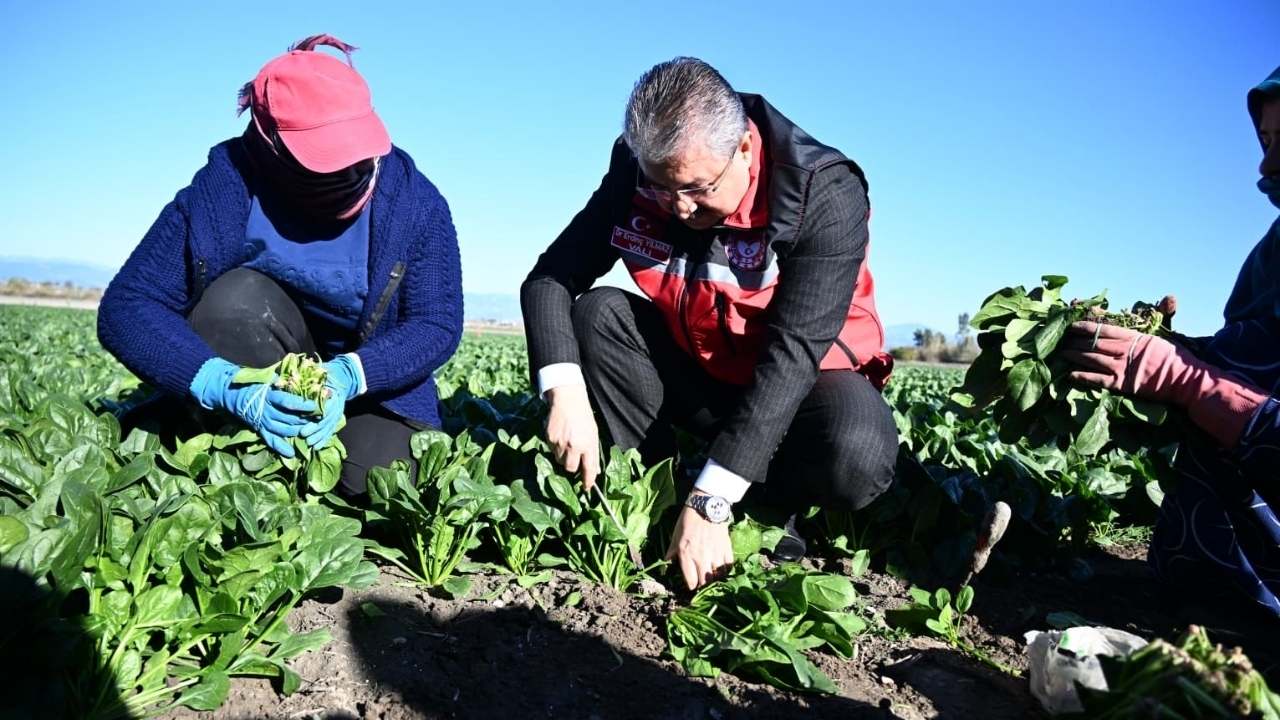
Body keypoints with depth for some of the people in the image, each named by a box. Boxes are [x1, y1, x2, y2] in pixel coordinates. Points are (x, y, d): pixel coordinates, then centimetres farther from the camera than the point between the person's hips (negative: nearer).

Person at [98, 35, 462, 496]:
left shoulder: (414, 202, -18)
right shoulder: (222, 191, -20)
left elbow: (438, 323, -16)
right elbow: (125, 308, -20)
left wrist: (350, 376, -34)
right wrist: (225, 385, -37)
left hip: (373, 378, 0)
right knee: (238, 297, -30)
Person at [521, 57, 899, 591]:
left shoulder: (826, 195, -25)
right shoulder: (636, 173, -13)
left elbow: (793, 352, -32)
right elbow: (549, 278, -11)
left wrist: (709, 503, -37)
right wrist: (566, 394, -30)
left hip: (803, 377, -3)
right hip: (694, 372, 4)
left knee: (856, 460, -35)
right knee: (597, 314, -20)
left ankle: (768, 506, -2)